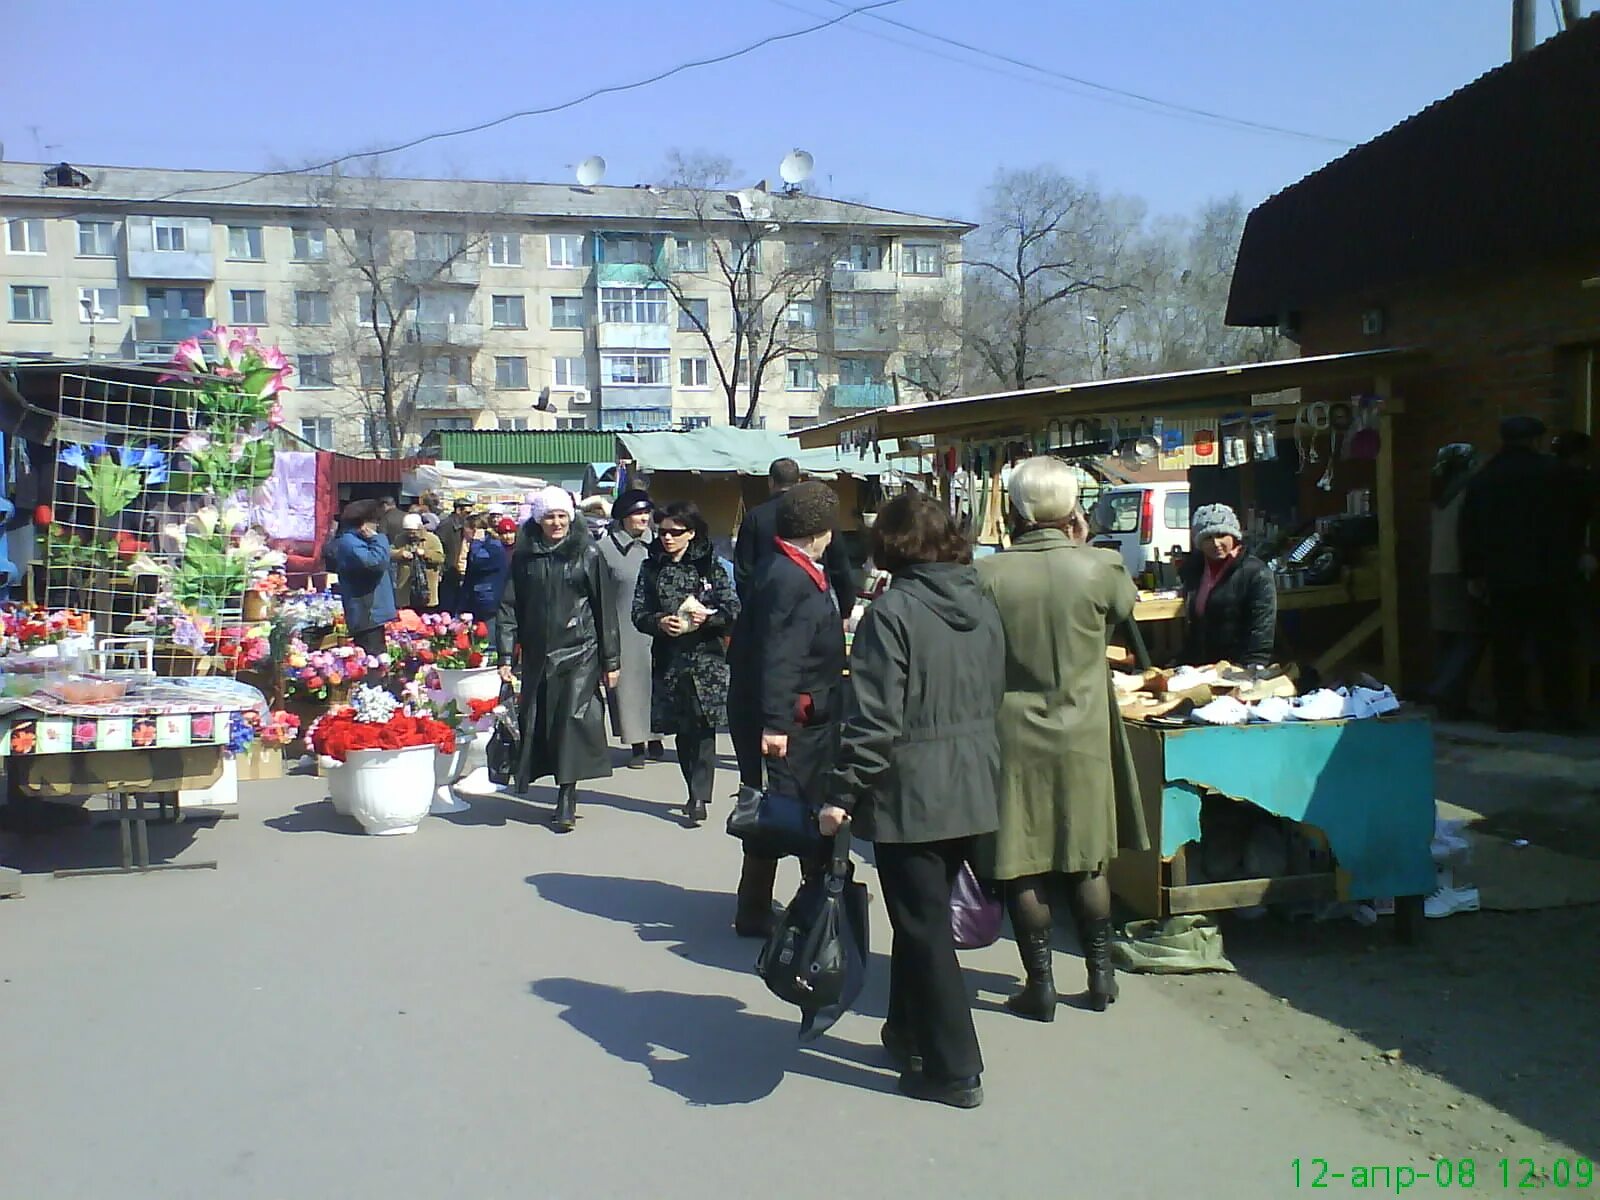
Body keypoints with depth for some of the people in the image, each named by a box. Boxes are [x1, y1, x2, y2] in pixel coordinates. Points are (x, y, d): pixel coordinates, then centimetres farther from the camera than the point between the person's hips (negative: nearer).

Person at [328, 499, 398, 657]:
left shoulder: (356, 541, 19)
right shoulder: (349, 542, -15)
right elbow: (375, 563, -28)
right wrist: (377, 539, -15)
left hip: (373, 613, 11)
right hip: (367, 615, -11)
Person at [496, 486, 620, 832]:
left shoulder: (586, 553, 0)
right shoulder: (524, 556, 6)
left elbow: (604, 608, 1)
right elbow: (510, 606, 7)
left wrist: (611, 660, 0)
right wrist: (505, 655, -1)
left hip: (580, 652, -3)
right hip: (537, 654, 3)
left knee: (573, 719, -11)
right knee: (537, 721, 4)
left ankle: (566, 800, -5)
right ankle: (565, 797, 16)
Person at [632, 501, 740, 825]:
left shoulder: (711, 567, 1)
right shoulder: (651, 568, 7)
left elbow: (733, 611, -1)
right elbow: (638, 613, 5)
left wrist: (706, 617, -18)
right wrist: (660, 622, -14)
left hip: (706, 657, -3)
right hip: (669, 659, 3)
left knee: (703, 727, -8)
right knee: (681, 729, 9)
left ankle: (700, 798, -7)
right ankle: (695, 792, 21)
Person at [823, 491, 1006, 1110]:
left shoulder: (893, 610, -15)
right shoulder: (983, 605, 6)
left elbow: (873, 715, -20)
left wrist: (844, 794, -15)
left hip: (911, 794, -7)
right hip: (975, 787, 7)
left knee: (923, 927, 4)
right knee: (923, 916, 21)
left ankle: (954, 1070, 11)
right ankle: (910, 1032, 35)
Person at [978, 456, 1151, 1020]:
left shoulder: (987, 575, -14)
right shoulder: (1100, 567, -12)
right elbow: (1124, 607, 10)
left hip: (1013, 738, -1)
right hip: (1083, 738, 1)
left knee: (1023, 866, 9)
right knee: (1087, 860, 16)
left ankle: (1040, 984, 16)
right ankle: (1100, 974, 26)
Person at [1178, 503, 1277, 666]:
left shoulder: (1256, 573, -11)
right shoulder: (1193, 569, 10)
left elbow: (1262, 628, -16)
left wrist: (1252, 669, -23)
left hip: (1238, 671, -6)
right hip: (1197, 668, 6)